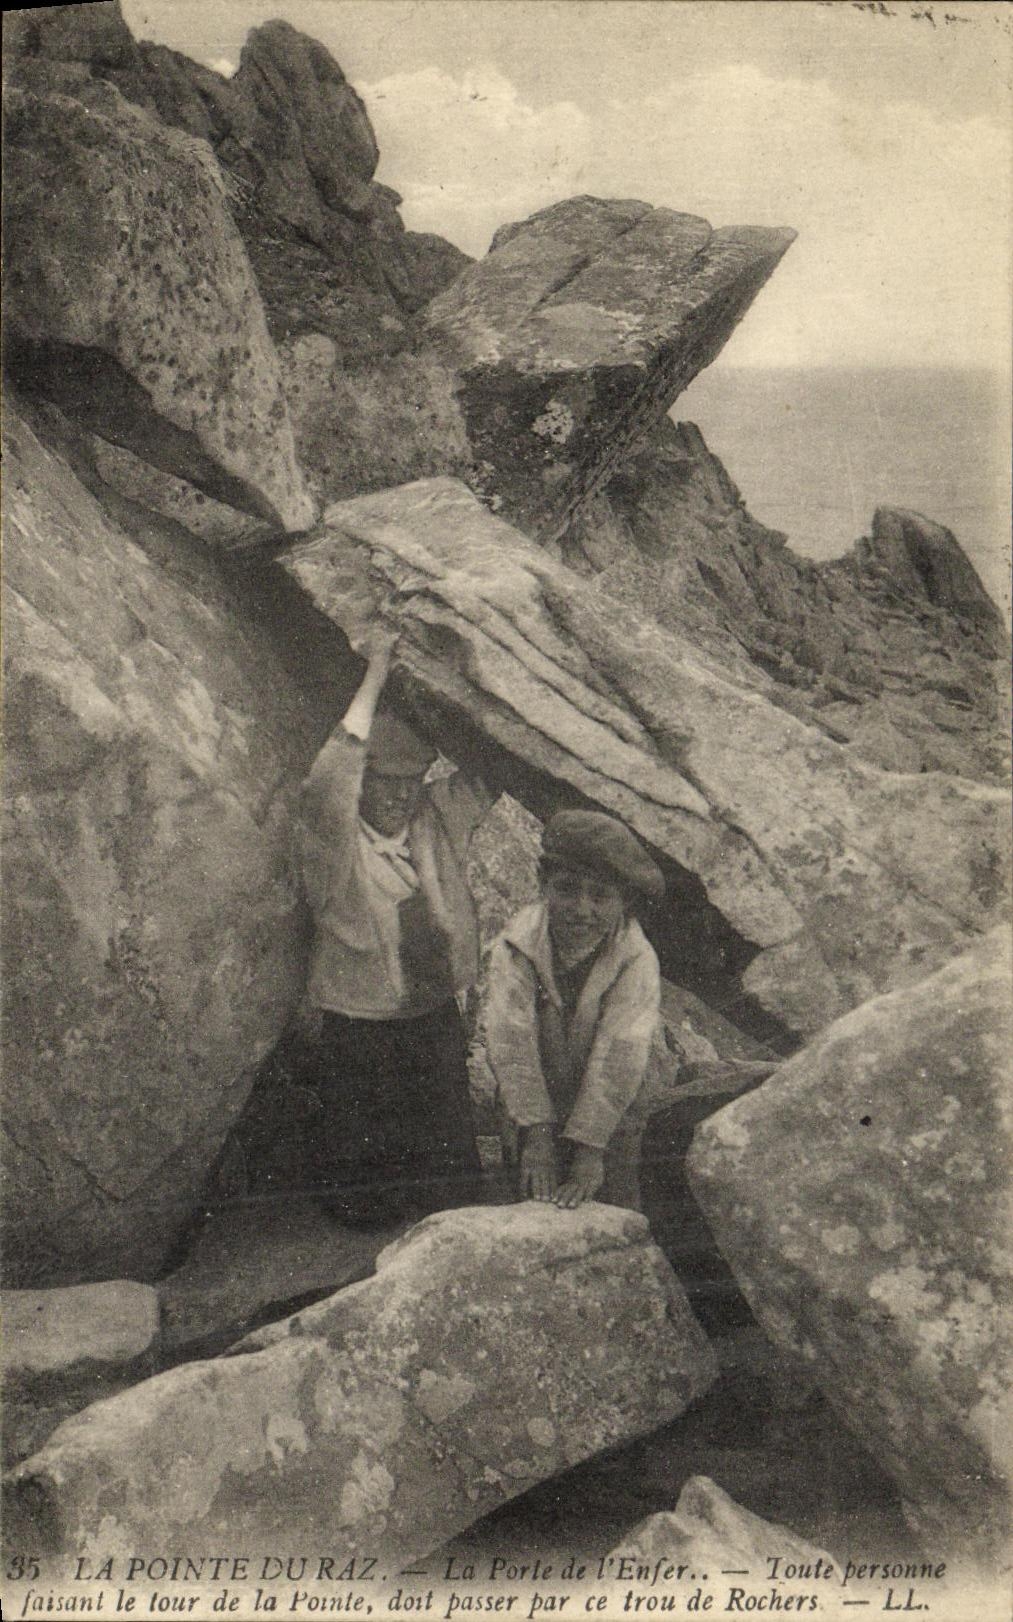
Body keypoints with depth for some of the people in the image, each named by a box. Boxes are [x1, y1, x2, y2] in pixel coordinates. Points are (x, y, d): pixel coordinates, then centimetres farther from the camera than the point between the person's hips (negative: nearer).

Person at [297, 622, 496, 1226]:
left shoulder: (443, 813, 2)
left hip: (438, 1019, 4)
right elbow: (327, 784, -32)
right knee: (364, 1203, 5)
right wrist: (376, 673, -29)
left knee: (453, 1189, 8)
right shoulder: (334, 835, -12)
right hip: (358, 1032, -3)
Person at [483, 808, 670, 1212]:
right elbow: (511, 1043, -24)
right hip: (543, 1102, 1)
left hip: (615, 1106, -1)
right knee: (539, 1196, 5)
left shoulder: (637, 960, -25)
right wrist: (536, 1138, -27)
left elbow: (618, 1061, -27)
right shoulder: (515, 946, -22)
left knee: (616, 1196, 1)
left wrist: (589, 1152, -29)